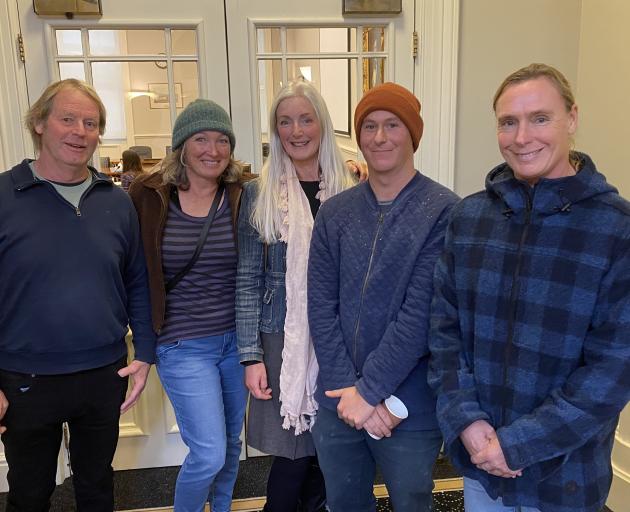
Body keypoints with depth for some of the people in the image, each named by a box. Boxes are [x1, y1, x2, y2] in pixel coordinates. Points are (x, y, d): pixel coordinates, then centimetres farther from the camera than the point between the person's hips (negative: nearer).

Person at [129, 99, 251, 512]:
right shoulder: (149, 197, -8)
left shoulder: (244, 196, -5)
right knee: (209, 454, -2)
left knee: (232, 443, 20)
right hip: (183, 346, -3)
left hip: (237, 339, 3)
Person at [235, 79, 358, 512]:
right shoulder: (260, 193, -1)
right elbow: (248, 280, -1)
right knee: (294, 453, 3)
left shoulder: (348, 190, 3)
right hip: (281, 338, -1)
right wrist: (251, 356, -5)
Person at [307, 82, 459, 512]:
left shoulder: (443, 212, -10)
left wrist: (369, 390, -15)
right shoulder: (335, 213, 3)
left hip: (409, 406, -3)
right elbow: (321, 307, -2)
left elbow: (421, 313, -16)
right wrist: (349, 390, -11)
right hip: (339, 400, 4)